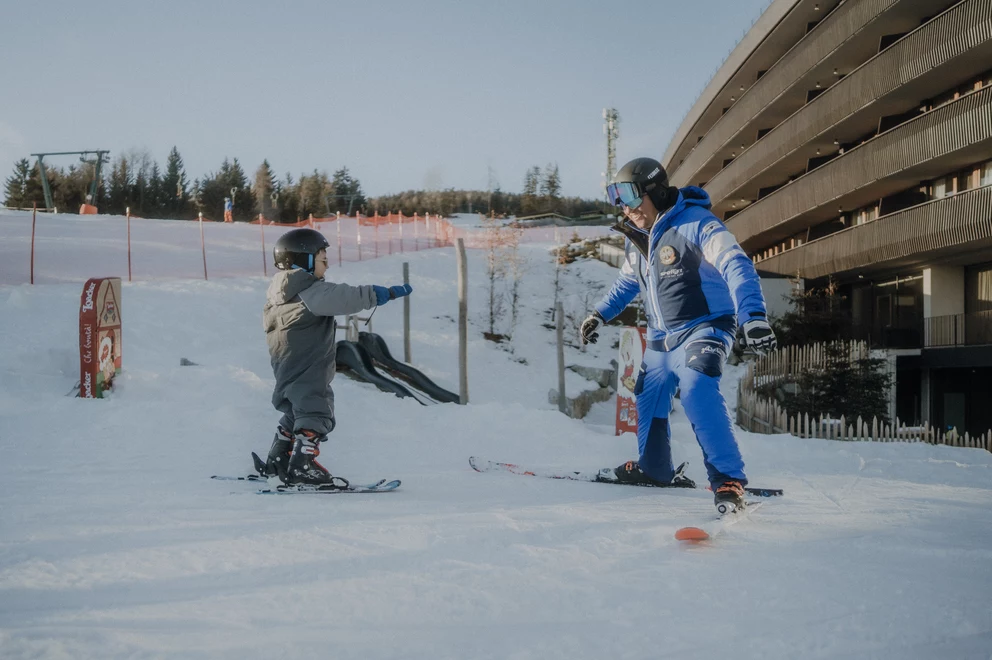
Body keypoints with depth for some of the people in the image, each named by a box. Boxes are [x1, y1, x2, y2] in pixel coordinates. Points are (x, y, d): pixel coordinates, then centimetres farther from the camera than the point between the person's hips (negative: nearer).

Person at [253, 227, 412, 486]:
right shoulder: (310, 291, -16)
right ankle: (302, 466, -14)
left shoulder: (280, 294, 15)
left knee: (296, 413, 20)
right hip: (307, 370, -10)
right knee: (316, 413, -9)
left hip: (288, 367, 10)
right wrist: (389, 293, -30)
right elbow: (345, 297, -27)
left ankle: (277, 462, 24)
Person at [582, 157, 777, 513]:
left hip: (702, 330, -9)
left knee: (697, 391, -29)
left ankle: (728, 480, -27)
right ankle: (655, 469, 40)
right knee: (649, 399, 18)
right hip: (661, 339, 9)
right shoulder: (637, 239, 7)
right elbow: (627, 282, 27)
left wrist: (752, 317, -44)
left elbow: (737, 267, -31)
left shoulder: (695, 224, -19)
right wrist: (600, 314, 26)